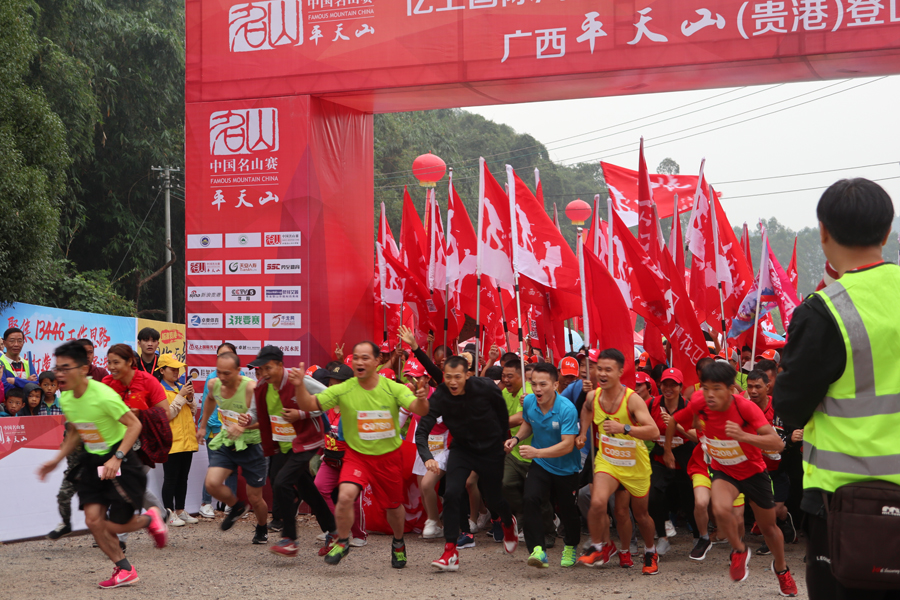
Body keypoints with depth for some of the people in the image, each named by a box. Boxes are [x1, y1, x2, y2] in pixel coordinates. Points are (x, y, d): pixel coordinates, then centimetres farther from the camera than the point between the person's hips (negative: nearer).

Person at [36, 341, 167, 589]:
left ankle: (149, 519, 27)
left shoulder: (103, 396, -25)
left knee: (114, 526, -6)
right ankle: (124, 570, 12)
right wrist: (57, 459, 14)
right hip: (93, 462, 7)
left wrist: (116, 458, -29)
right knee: (93, 519, -4)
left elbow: (134, 424, -21)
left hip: (121, 462, -7)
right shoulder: (65, 399, -1)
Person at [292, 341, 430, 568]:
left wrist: (421, 399, -47)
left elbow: (419, 410, -23)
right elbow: (309, 405, -12)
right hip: (356, 455, -1)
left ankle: (398, 543, 45)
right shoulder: (343, 390, -11)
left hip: (388, 457, 1)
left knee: (394, 505, 15)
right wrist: (300, 386, -32)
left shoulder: (394, 389, -12)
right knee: (345, 496, -24)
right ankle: (342, 542, 1)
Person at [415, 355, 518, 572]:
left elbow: (502, 412, -2)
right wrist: (427, 457, -41)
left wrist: (503, 441, 7)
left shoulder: (485, 388, -22)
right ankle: (450, 553, -12)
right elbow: (422, 430, -24)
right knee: (451, 494, -19)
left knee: (493, 499, 10)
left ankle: (508, 523, 47)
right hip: (461, 448, 1)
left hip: (491, 449, -1)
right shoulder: (440, 397, -21)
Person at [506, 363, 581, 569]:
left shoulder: (567, 409, -26)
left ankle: (571, 547, 39)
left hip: (566, 468, -3)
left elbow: (567, 445, -31)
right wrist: (516, 438, -5)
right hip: (540, 466, 3)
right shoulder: (529, 402, -10)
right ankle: (537, 550, -24)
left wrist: (537, 452, -41)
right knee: (530, 499, -23)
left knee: (567, 511, 9)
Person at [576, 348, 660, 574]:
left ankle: (651, 553, 41)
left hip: (635, 464, -2)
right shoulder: (592, 397, -8)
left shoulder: (632, 399, -24)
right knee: (597, 502, -23)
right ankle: (600, 547, 2)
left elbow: (654, 431, -35)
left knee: (641, 514, 13)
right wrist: (583, 432, 9)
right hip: (607, 460, 2)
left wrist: (623, 428, -44)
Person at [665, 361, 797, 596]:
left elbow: (777, 443, -39)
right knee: (721, 509, -31)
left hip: (753, 471, -1)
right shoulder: (698, 405, -23)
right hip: (723, 471, 1)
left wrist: (744, 436, -53)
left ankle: (781, 569, 46)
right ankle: (739, 551, 0)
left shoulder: (745, 407, -31)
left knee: (768, 526, 15)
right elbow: (673, 421, -2)